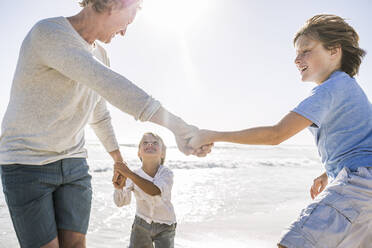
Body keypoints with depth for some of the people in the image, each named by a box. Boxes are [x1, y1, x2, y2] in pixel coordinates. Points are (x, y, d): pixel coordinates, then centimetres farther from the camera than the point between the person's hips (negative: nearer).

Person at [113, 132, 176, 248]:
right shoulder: (134, 176, -11)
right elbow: (121, 202, -11)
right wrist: (119, 188, -32)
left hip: (165, 226, -2)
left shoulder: (166, 173, -20)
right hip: (142, 223, 2)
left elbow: (155, 191, -40)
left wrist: (129, 173, -42)